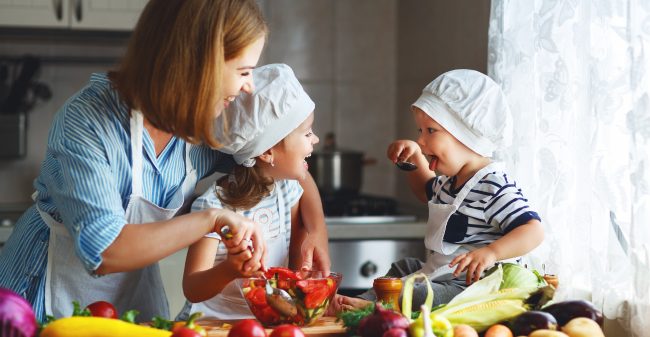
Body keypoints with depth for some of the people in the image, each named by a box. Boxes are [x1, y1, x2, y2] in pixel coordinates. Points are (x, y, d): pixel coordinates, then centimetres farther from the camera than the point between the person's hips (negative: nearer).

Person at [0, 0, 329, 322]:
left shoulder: (210, 126, -13)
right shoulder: (86, 120, -30)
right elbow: (104, 252, -37)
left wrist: (317, 233, -15)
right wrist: (212, 219, -34)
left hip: (135, 286, 5)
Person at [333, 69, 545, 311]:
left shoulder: (494, 186, -20)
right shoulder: (451, 179, 13)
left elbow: (533, 230, -28)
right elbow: (427, 190, 39)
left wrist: (491, 253, -43)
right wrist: (416, 159, 20)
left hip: (473, 284, -11)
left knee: (415, 295, -33)